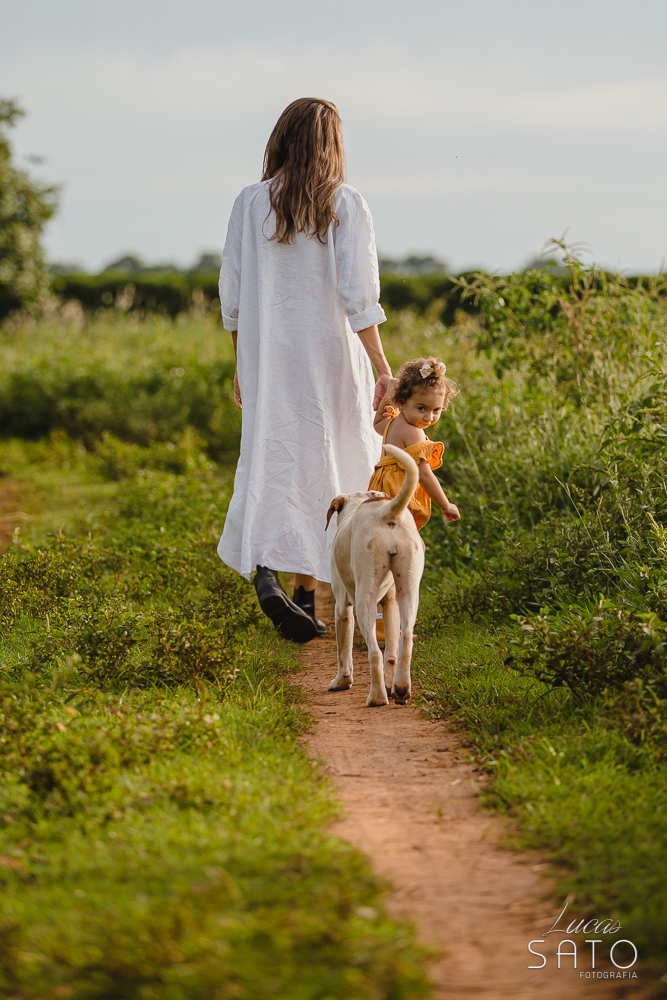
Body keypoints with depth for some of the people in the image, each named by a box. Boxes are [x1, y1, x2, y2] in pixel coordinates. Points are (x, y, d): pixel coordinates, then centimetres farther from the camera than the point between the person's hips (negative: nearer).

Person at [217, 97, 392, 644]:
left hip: (267, 358, 2)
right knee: (327, 468, 10)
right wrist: (382, 366, -11)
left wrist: (241, 368, 14)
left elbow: (234, 297, 4)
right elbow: (358, 295, -14)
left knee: (272, 464, 6)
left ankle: (265, 570, -18)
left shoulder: (251, 203, 1)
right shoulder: (346, 204, -7)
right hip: (329, 357, -2)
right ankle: (307, 592, 12)